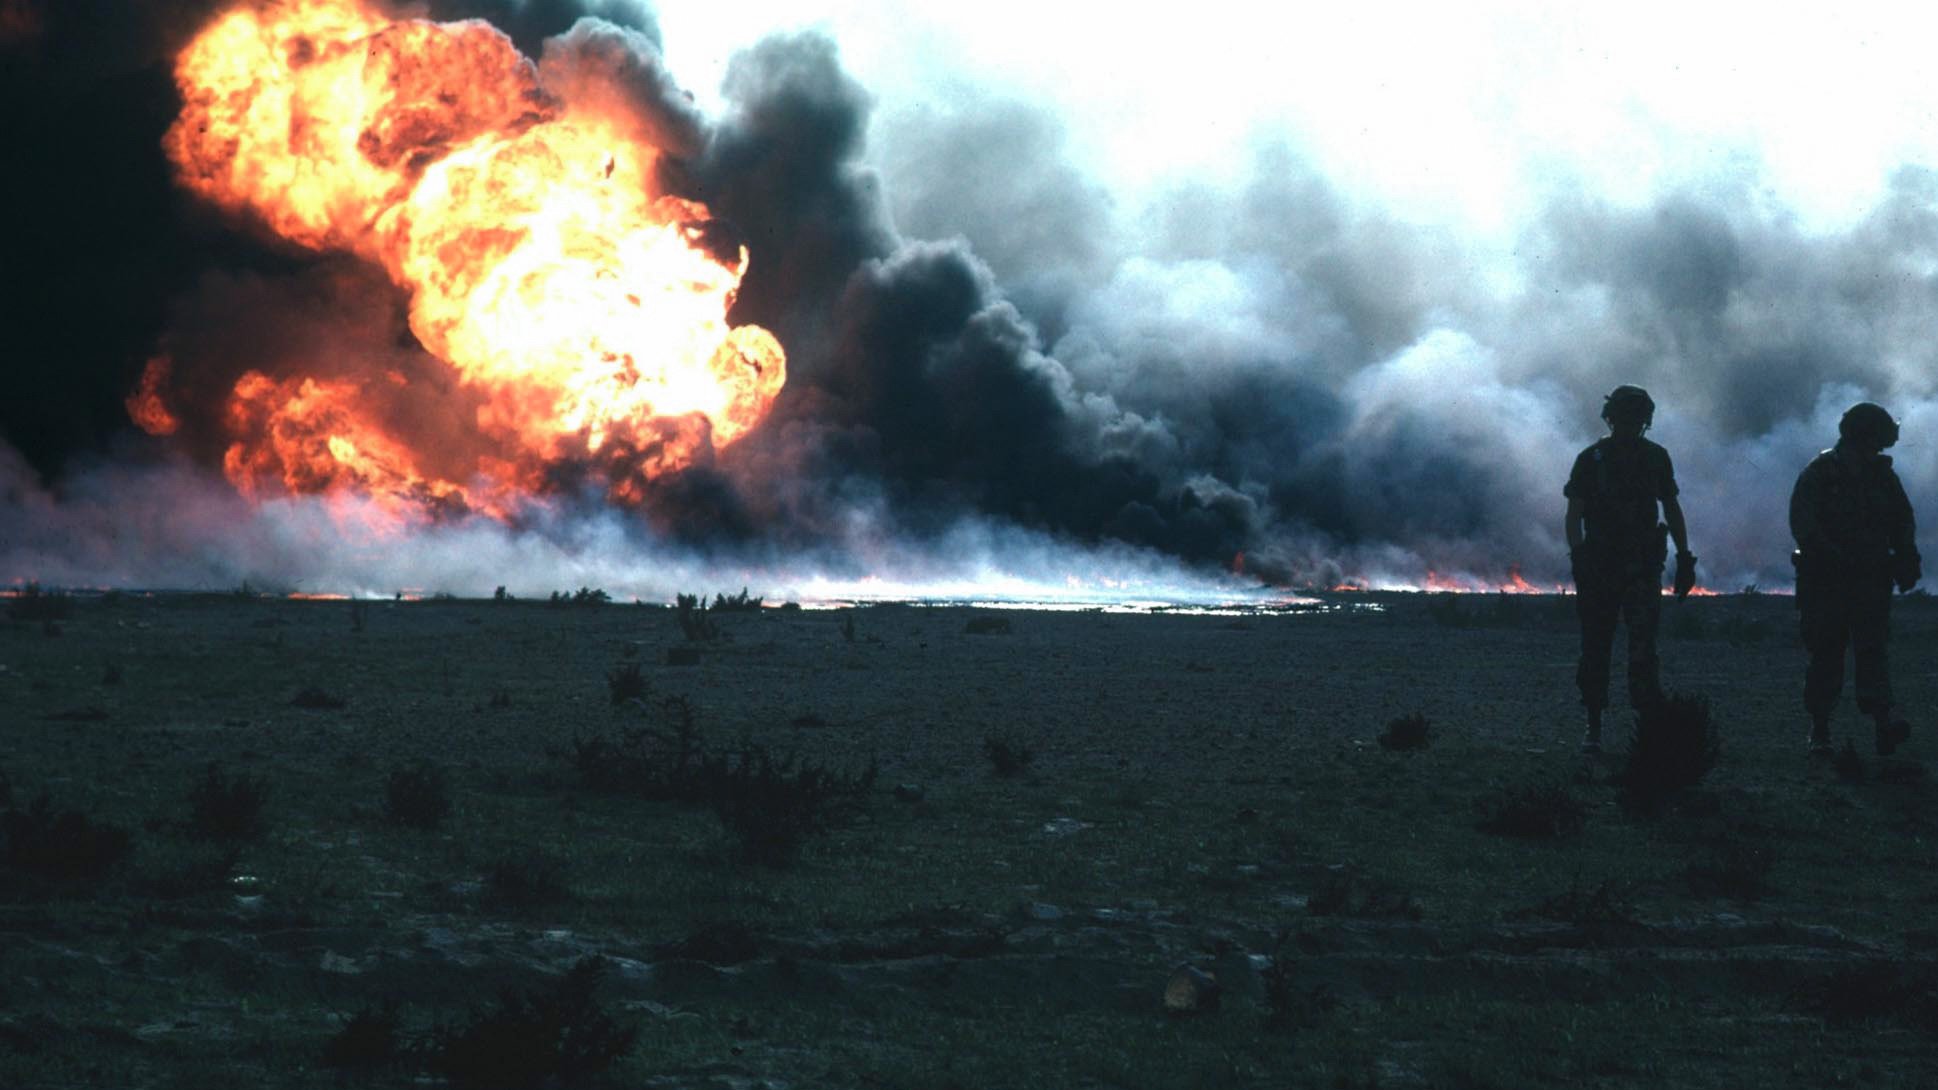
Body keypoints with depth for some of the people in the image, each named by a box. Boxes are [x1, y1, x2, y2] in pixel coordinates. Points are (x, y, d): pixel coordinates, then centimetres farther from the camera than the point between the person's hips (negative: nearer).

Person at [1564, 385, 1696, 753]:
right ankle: (1593, 726, 13)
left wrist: (1684, 558, 9)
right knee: (1596, 647, 4)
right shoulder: (1591, 460, 0)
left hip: (1643, 566, 0)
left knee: (1643, 645, -10)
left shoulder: (1656, 458, 6)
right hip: (1599, 565, 0)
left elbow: (1672, 509, 14)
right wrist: (1578, 557, -16)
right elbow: (1574, 515, -3)